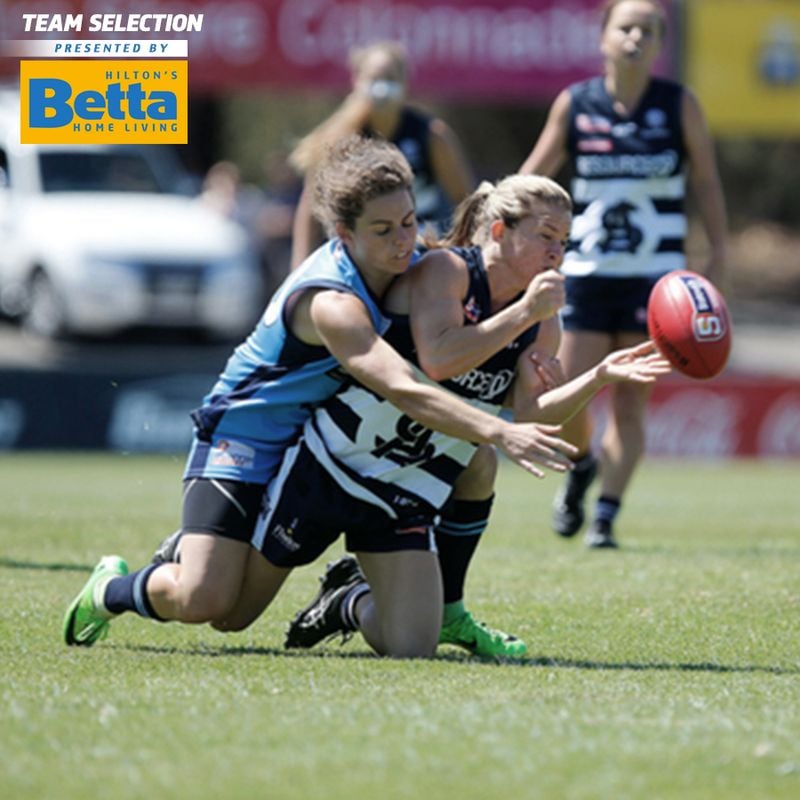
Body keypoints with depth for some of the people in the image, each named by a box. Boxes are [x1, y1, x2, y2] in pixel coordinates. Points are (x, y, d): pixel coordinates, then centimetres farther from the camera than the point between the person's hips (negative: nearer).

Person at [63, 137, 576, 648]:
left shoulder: (409, 265, -7)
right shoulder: (330, 303, -33)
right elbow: (404, 390, -46)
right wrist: (501, 434, -54)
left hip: (317, 435, 9)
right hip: (244, 436, -9)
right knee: (202, 601, -23)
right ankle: (111, 589, 12)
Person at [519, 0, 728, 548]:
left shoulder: (680, 106, -2)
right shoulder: (574, 104, 0)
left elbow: (706, 180, 6)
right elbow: (533, 175, 7)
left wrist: (719, 256, 3)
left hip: (655, 276, -1)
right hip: (586, 271, 1)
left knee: (630, 401, -3)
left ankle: (606, 516, 5)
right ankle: (582, 467, 30)